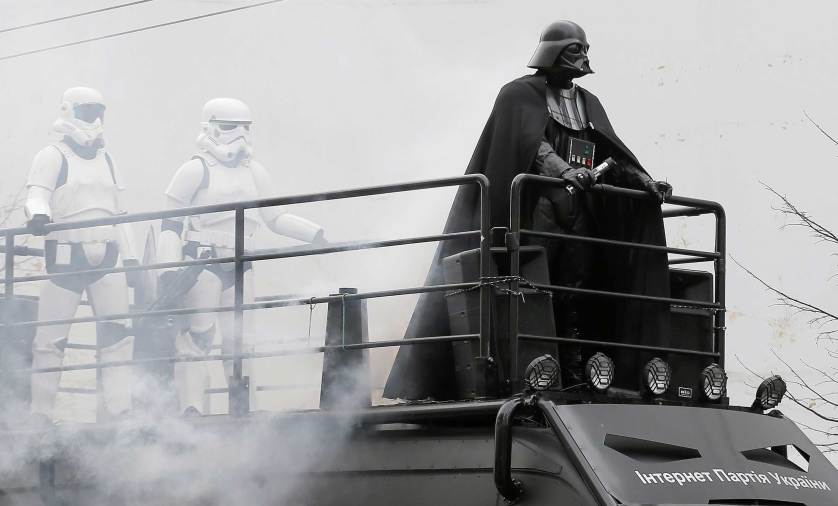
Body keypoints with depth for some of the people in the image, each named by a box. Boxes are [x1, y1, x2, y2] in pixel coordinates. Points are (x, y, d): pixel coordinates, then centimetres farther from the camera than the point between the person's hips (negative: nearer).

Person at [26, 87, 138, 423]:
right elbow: (36, 195, -12)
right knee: (51, 339, -5)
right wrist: (39, 214, -36)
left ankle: (119, 411, -3)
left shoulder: (106, 159, 19)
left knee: (118, 334, -4)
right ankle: (40, 415, 0)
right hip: (67, 257, -5)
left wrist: (130, 257, 18)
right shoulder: (53, 157, 1)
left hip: (107, 257, 5)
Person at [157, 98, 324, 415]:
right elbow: (171, 222, -3)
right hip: (202, 263, -5)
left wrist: (314, 234, 5)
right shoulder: (197, 169, -4)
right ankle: (191, 410, -9)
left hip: (239, 267, 6)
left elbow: (274, 218, 17)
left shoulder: (254, 172, 14)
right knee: (197, 339, -9)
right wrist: (169, 267, -12)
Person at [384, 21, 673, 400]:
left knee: (574, 299, 0)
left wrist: (645, 181, -4)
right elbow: (531, 142, -15)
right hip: (538, 208, -6)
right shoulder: (521, 94, 2)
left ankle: (574, 378, -3)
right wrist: (564, 170, -32)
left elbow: (612, 154, 14)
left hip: (580, 214, 6)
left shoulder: (589, 105, 22)